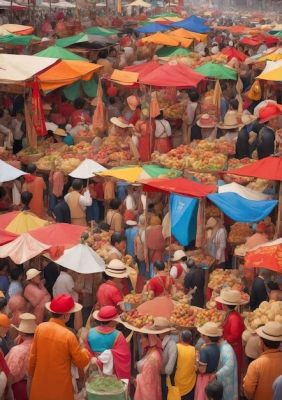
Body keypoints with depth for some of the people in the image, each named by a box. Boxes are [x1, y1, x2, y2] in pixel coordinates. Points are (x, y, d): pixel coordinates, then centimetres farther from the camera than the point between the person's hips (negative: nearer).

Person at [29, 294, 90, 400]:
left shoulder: (40, 328, -8)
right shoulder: (68, 336, -21)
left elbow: (33, 356, 2)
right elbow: (82, 362, -11)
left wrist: (32, 374, 17)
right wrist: (85, 352, 10)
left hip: (40, 384, 4)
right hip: (60, 388, -4)